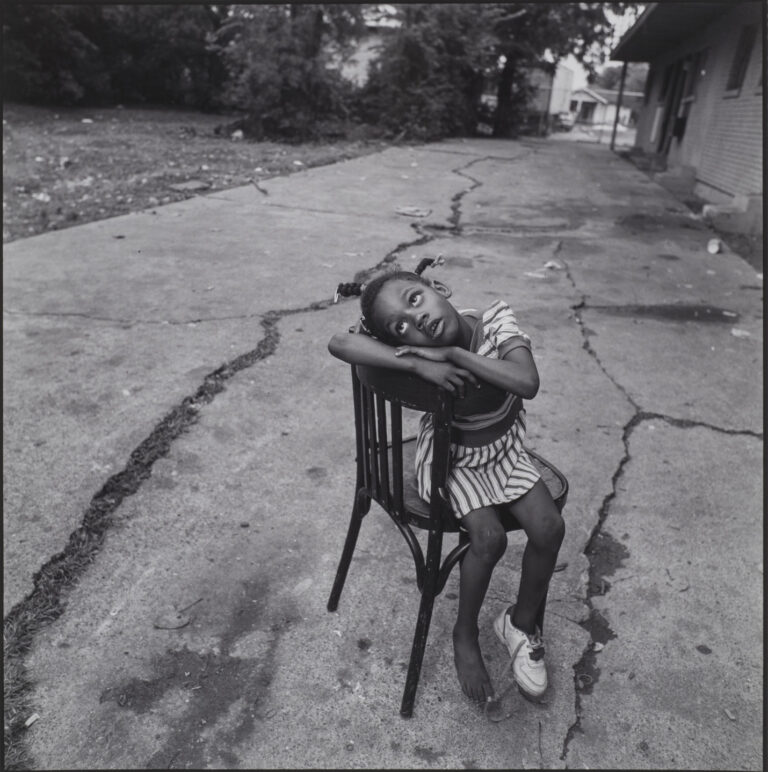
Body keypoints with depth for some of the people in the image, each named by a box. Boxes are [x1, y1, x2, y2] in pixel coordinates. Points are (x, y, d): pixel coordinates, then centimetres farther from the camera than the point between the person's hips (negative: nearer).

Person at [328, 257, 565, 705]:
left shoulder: (498, 320, -22)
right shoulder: (414, 350, -27)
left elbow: (528, 384, -37)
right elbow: (339, 343, -39)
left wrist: (455, 353, -39)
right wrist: (418, 363, -45)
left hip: (505, 450, 3)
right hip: (450, 458, -3)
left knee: (549, 528, -11)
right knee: (489, 538, -20)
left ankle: (522, 623, 16)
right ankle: (465, 636, 8)